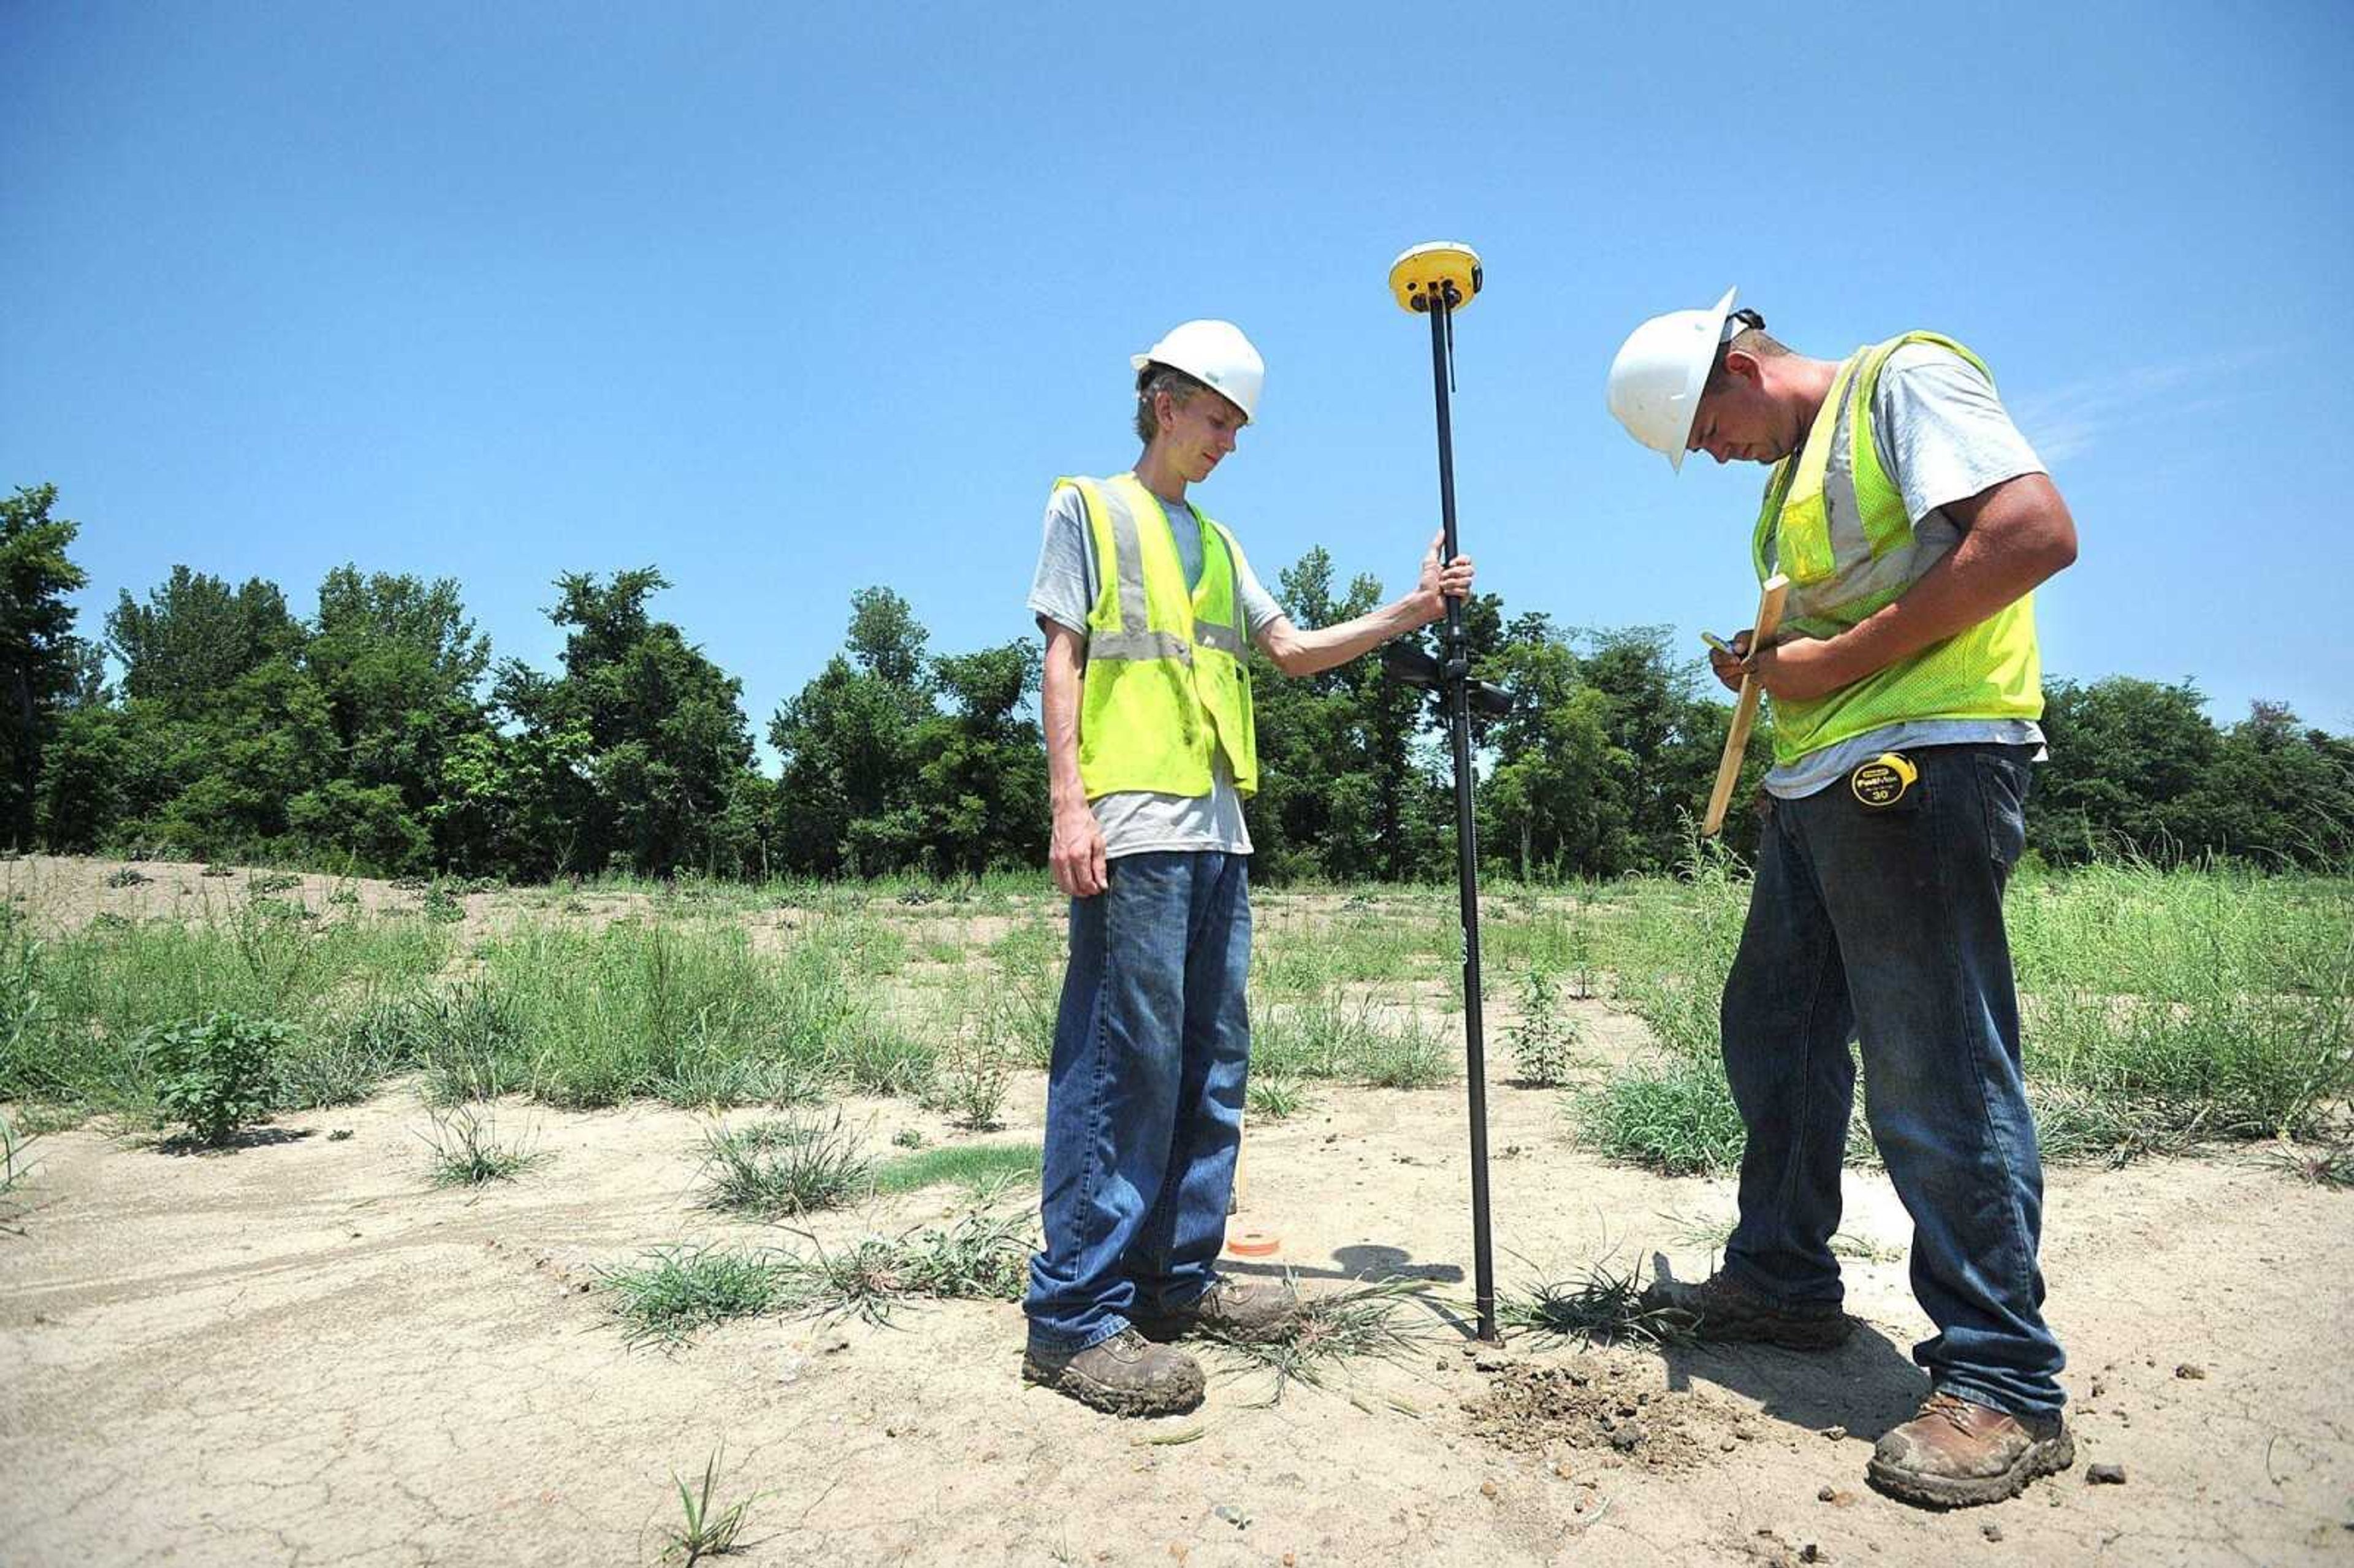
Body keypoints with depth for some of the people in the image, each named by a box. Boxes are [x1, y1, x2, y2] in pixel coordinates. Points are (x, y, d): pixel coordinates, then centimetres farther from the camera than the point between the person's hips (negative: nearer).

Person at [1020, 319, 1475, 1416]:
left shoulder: (1215, 545, 26)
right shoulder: (1088, 509, 7)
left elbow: (1292, 650, 22)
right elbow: (1062, 660, -3)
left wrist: (1408, 613, 11)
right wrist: (1069, 803, -13)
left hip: (1216, 829, 8)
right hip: (1131, 826, -7)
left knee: (1211, 1059, 7)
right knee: (1125, 1057, -11)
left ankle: (1178, 1281, 17)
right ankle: (1076, 1315, -5)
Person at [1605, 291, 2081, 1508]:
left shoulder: (1905, 379, -3)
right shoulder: (1794, 468, 24)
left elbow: (2038, 532, -17)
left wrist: (1841, 660, -15)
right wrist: (1767, 669, 7)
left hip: (1921, 763, -10)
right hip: (1820, 784, 10)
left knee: (1936, 1070, -7)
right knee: (1773, 1031, 15)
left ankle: (2005, 1386, 5)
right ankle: (1782, 1280, 31)